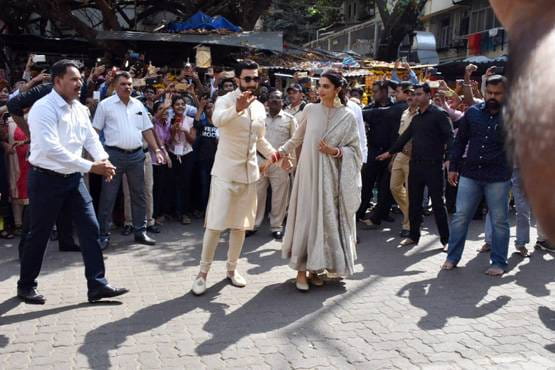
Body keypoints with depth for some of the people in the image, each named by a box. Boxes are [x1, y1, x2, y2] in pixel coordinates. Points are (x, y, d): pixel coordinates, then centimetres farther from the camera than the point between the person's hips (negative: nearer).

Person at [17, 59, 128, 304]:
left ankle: (97, 285, 7)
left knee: (90, 228, 1)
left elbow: (91, 138, 7)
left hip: (73, 177, 7)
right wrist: (91, 167, -31)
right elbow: (52, 149, -29)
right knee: (39, 234, 6)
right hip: (46, 179, -7)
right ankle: (26, 285, 27)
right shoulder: (43, 108, -19)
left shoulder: (80, 109, 5)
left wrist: (103, 158, -16)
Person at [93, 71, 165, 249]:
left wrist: (157, 150, 7)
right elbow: (95, 131, -1)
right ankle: (104, 235, 8)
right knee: (108, 196, 0)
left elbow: (147, 130, 14)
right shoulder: (105, 105, -1)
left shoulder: (138, 105, 11)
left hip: (136, 155, 4)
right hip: (114, 154, -4)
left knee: (138, 195, 10)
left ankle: (140, 231, 20)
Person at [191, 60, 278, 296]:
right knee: (215, 223, -4)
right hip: (225, 172, -6)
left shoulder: (260, 107, 10)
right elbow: (217, 120, -35)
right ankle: (203, 272, 6)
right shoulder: (226, 100, -11)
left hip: (249, 173, 6)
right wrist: (237, 109, -54)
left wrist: (272, 153, 3)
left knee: (241, 224, 11)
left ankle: (232, 268, 25)